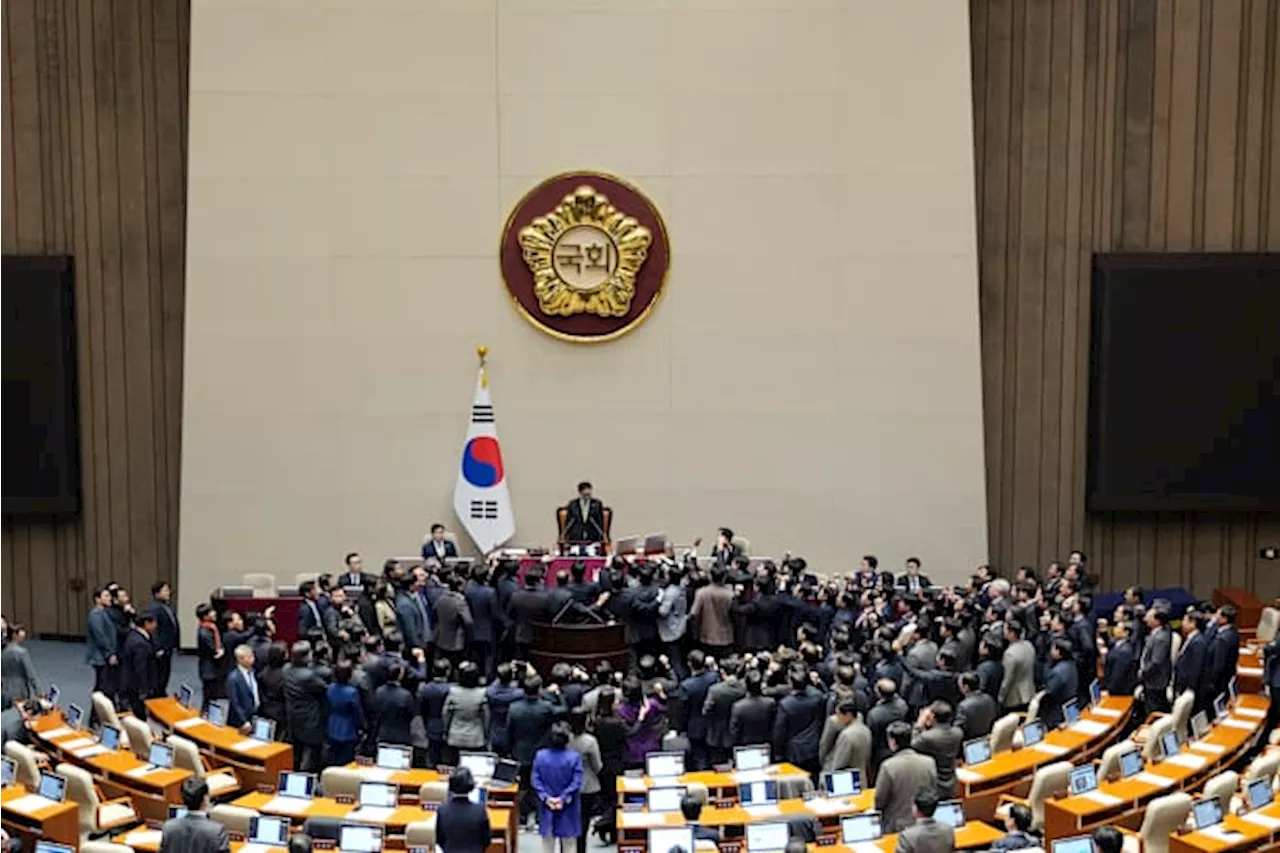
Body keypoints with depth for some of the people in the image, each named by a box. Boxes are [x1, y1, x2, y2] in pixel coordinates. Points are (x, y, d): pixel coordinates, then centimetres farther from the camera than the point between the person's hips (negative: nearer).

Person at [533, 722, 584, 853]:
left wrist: (546, 798, -9)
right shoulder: (574, 757, -15)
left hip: (547, 808, 2)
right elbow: (576, 783, -16)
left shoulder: (540, 756, -7)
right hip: (568, 811, -2)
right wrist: (563, 799, -13)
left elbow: (536, 781, -7)